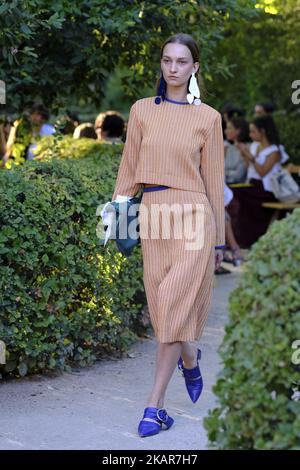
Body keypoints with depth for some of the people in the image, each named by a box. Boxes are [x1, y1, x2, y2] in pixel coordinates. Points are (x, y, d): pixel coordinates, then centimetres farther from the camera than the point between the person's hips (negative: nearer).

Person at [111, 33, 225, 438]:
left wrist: (218, 239, 6)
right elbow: (128, 170, 11)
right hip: (153, 216, 3)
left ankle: (155, 406, -5)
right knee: (163, 308, 8)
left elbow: (214, 180, 4)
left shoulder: (208, 117, 2)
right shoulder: (142, 111, 9)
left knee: (174, 307, -9)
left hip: (192, 217, -3)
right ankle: (189, 358, 41)